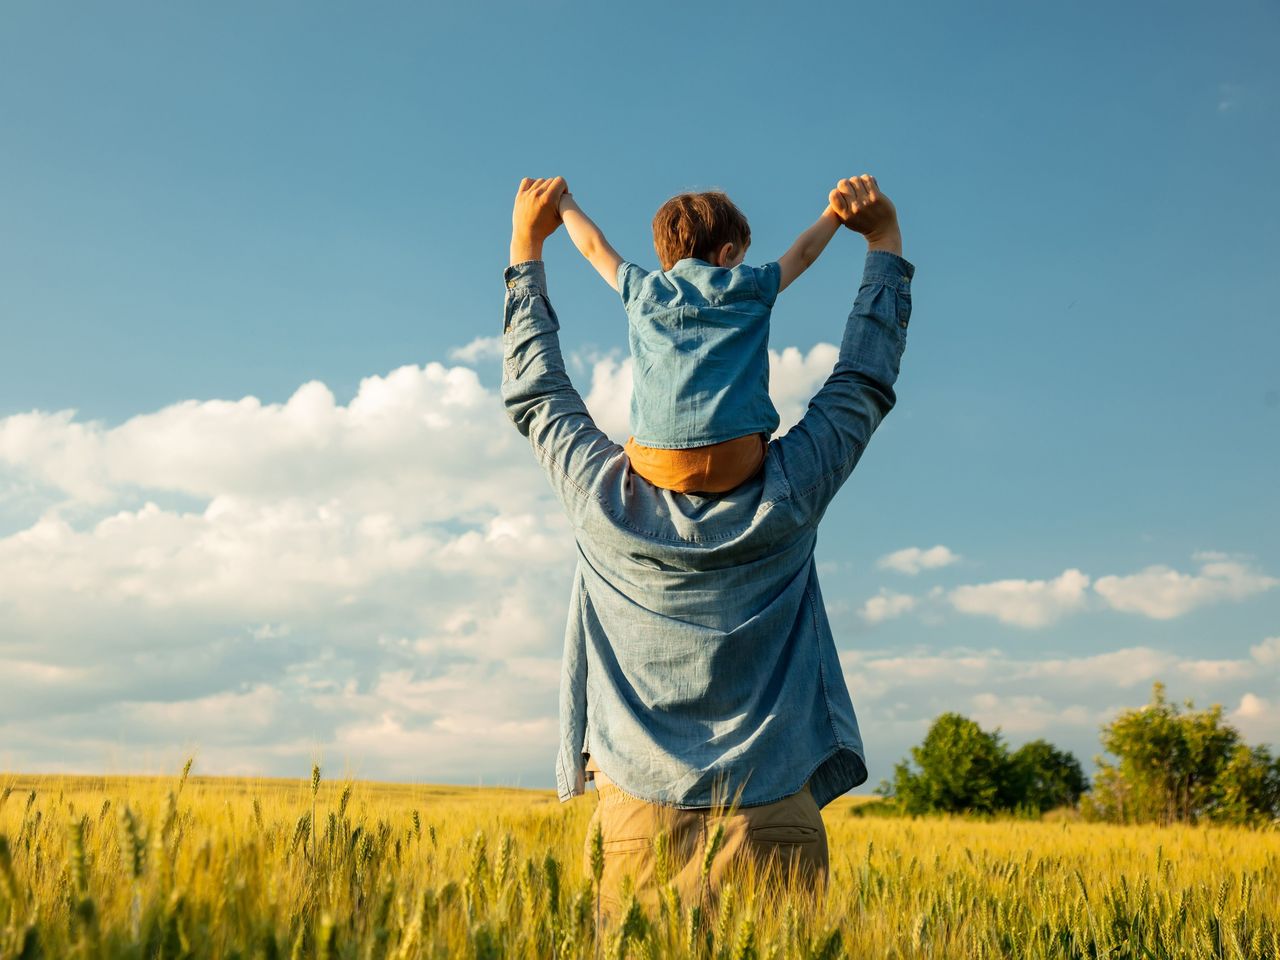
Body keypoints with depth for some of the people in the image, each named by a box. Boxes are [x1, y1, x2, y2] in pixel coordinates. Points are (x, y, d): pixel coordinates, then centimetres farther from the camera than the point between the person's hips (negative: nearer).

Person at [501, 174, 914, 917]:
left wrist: (526, 244, 25)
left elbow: (534, 391, 14)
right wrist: (884, 238, 20)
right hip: (773, 816, -1)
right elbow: (866, 383, 10)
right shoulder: (789, 495, -3)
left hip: (638, 815, 1)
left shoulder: (605, 498, -2)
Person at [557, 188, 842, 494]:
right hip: (735, 461, -1)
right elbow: (803, 252, 30)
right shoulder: (748, 287, 13)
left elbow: (594, 246, 33)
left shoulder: (643, 290, 17)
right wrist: (835, 212, 47)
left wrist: (564, 202, 50)